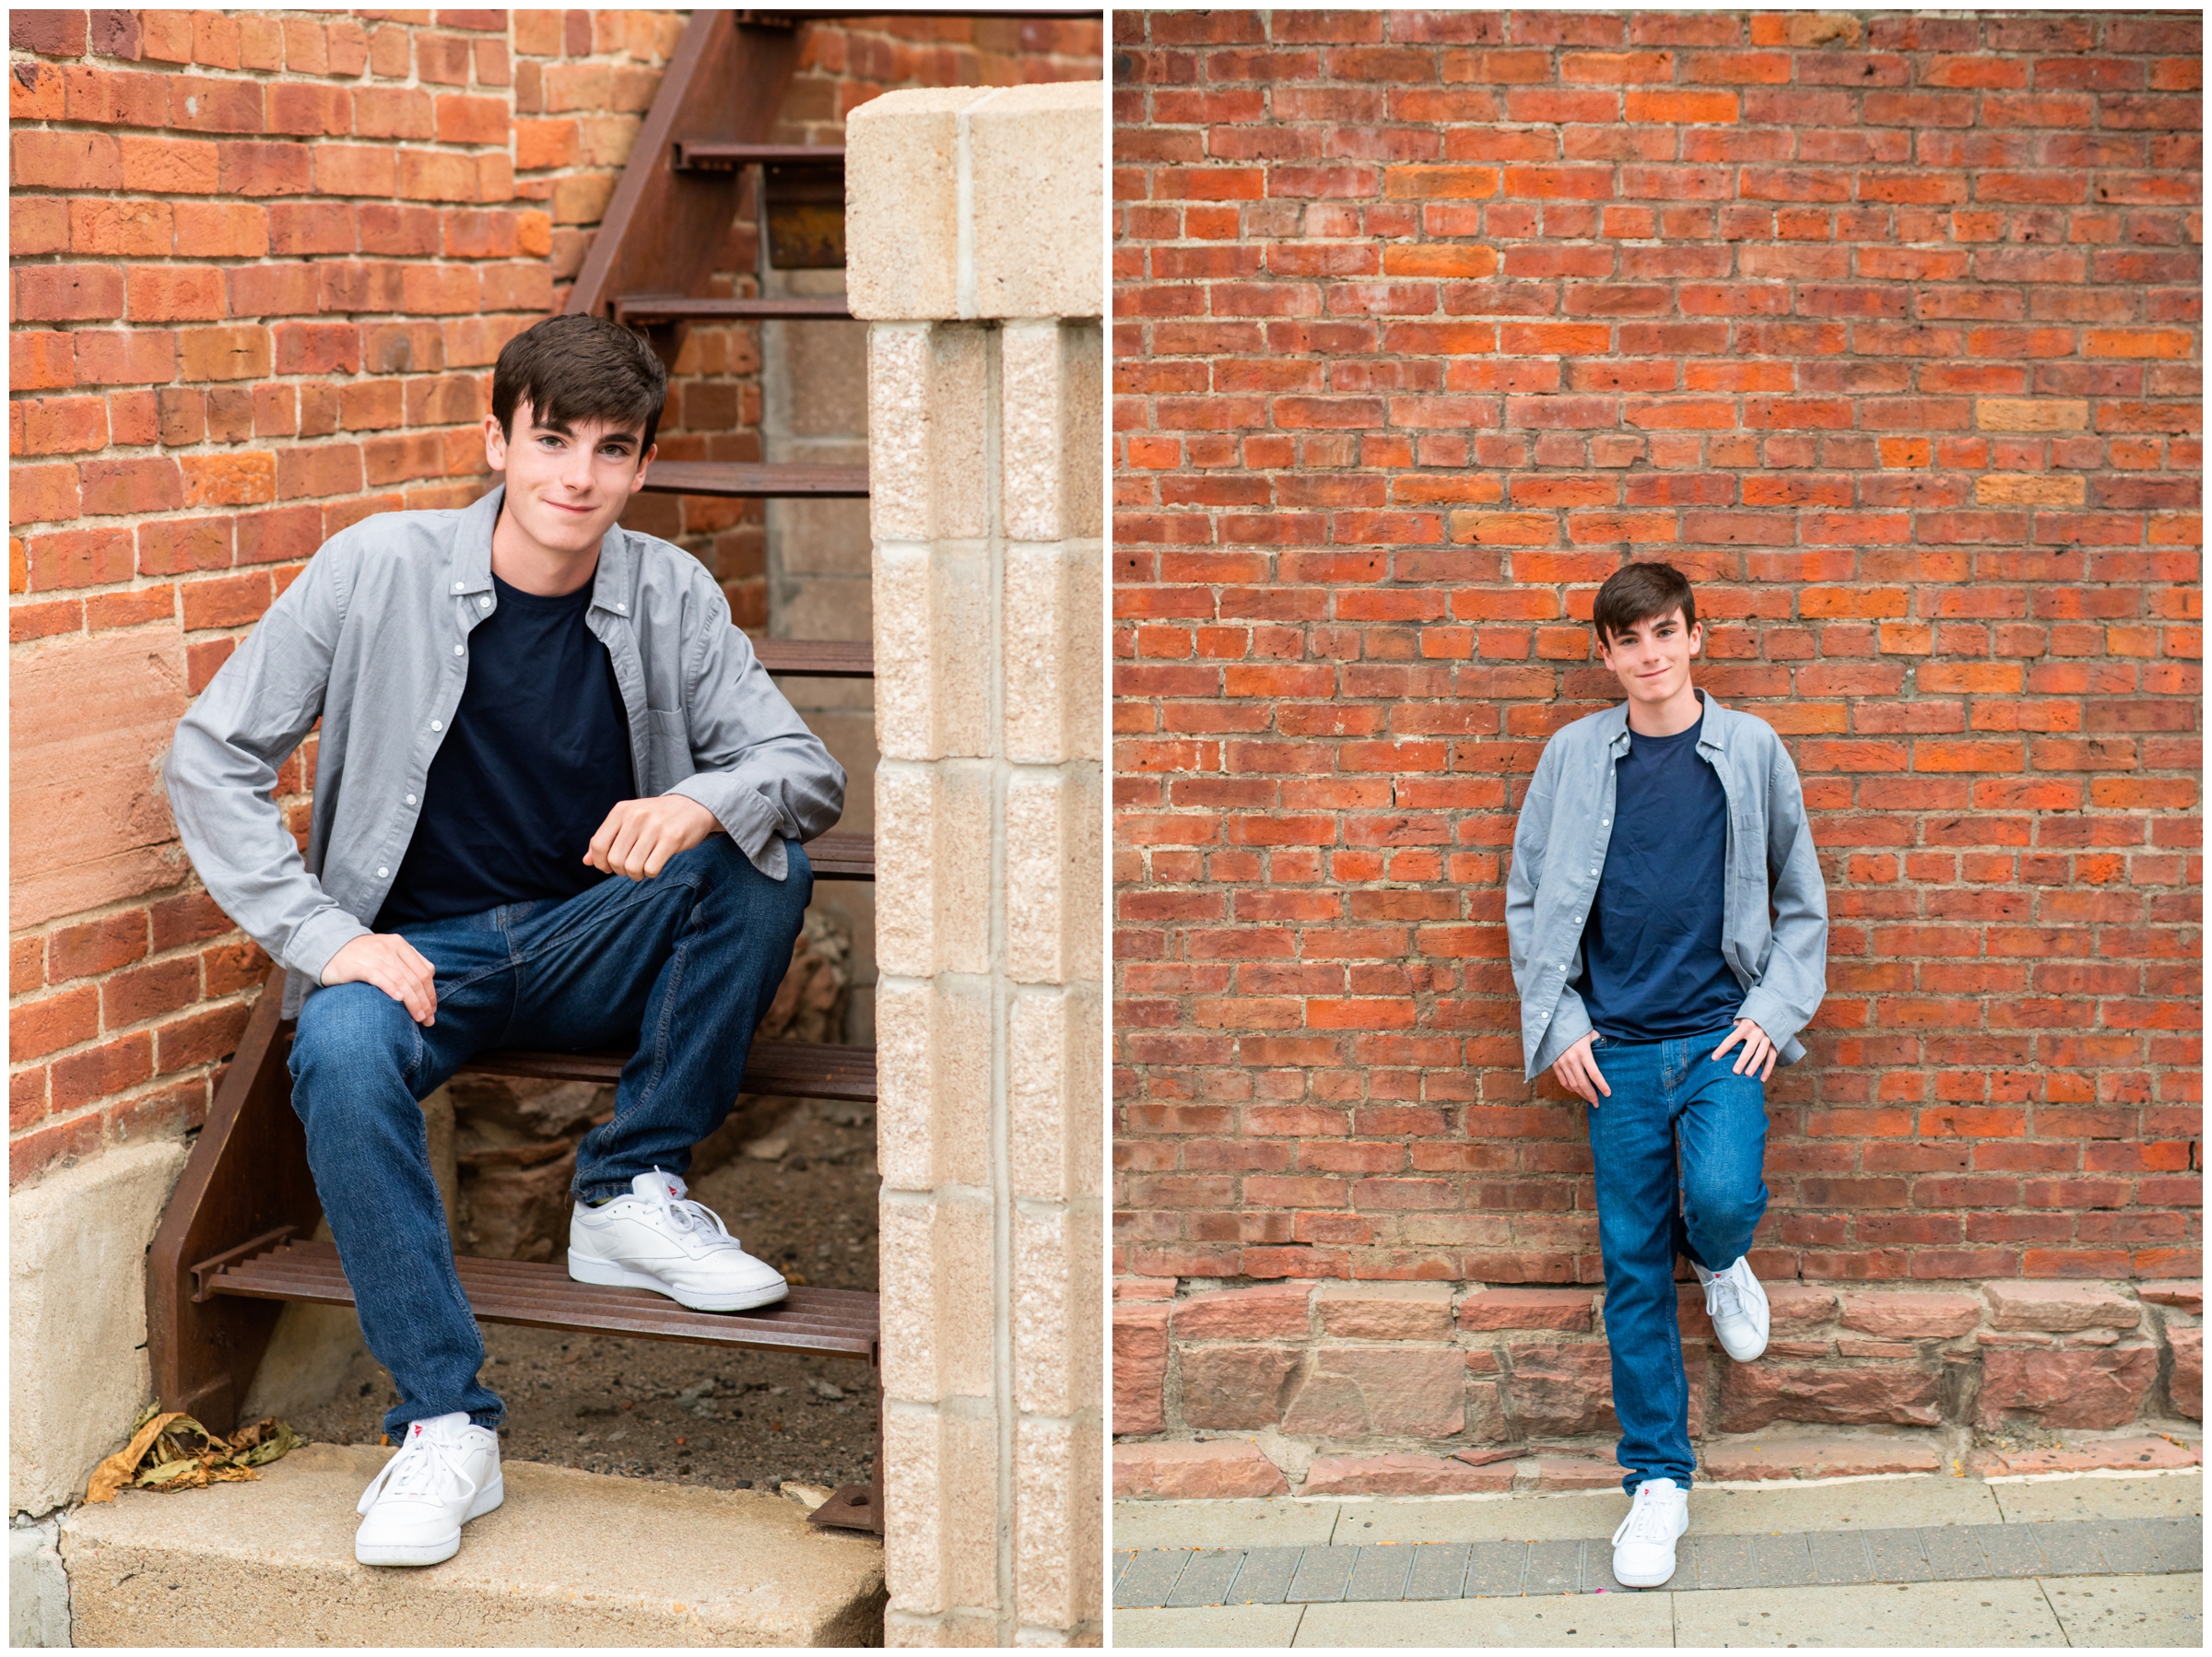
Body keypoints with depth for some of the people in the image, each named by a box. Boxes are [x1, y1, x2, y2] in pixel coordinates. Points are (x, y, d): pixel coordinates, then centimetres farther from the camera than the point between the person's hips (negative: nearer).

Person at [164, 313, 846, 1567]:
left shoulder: (672, 597, -2)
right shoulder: (378, 570, -9)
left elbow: (809, 769, -5)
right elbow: (214, 759, -6)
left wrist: (707, 801, -30)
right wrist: (326, 936, -18)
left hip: (591, 945, 2)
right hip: (417, 948, -2)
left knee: (764, 866, -24)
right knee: (343, 1056, -35)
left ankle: (634, 1194, -10)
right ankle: (446, 1427, -25)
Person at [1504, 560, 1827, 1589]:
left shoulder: (1750, 750, 2)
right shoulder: (1574, 757, 3)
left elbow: (1802, 900, 9)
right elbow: (1529, 903, 9)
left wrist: (1775, 1010, -3)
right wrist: (1557, 1024, 0)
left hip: (1722, 1036, -1)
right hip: (1617, 1046, 1)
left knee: (1723, 1198, -25)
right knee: (1632, 1267, 2)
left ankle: (1720, 1260, 13)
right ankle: (1658, 1482, 14)